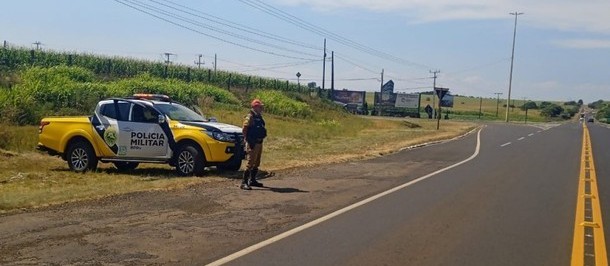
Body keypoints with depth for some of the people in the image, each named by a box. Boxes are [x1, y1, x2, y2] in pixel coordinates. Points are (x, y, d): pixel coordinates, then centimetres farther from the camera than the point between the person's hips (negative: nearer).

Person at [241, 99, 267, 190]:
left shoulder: (259, 117, 13)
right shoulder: (250, 117, -13)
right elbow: (244, 129, -17)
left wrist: (261, 138, 13)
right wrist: (248, 140, -16)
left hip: (259, 142, 9)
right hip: (253, 144, -9)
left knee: (256, 163, 16)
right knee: (250, 163, -11)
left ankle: (252, 180, 27)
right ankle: (244, 183, -10)